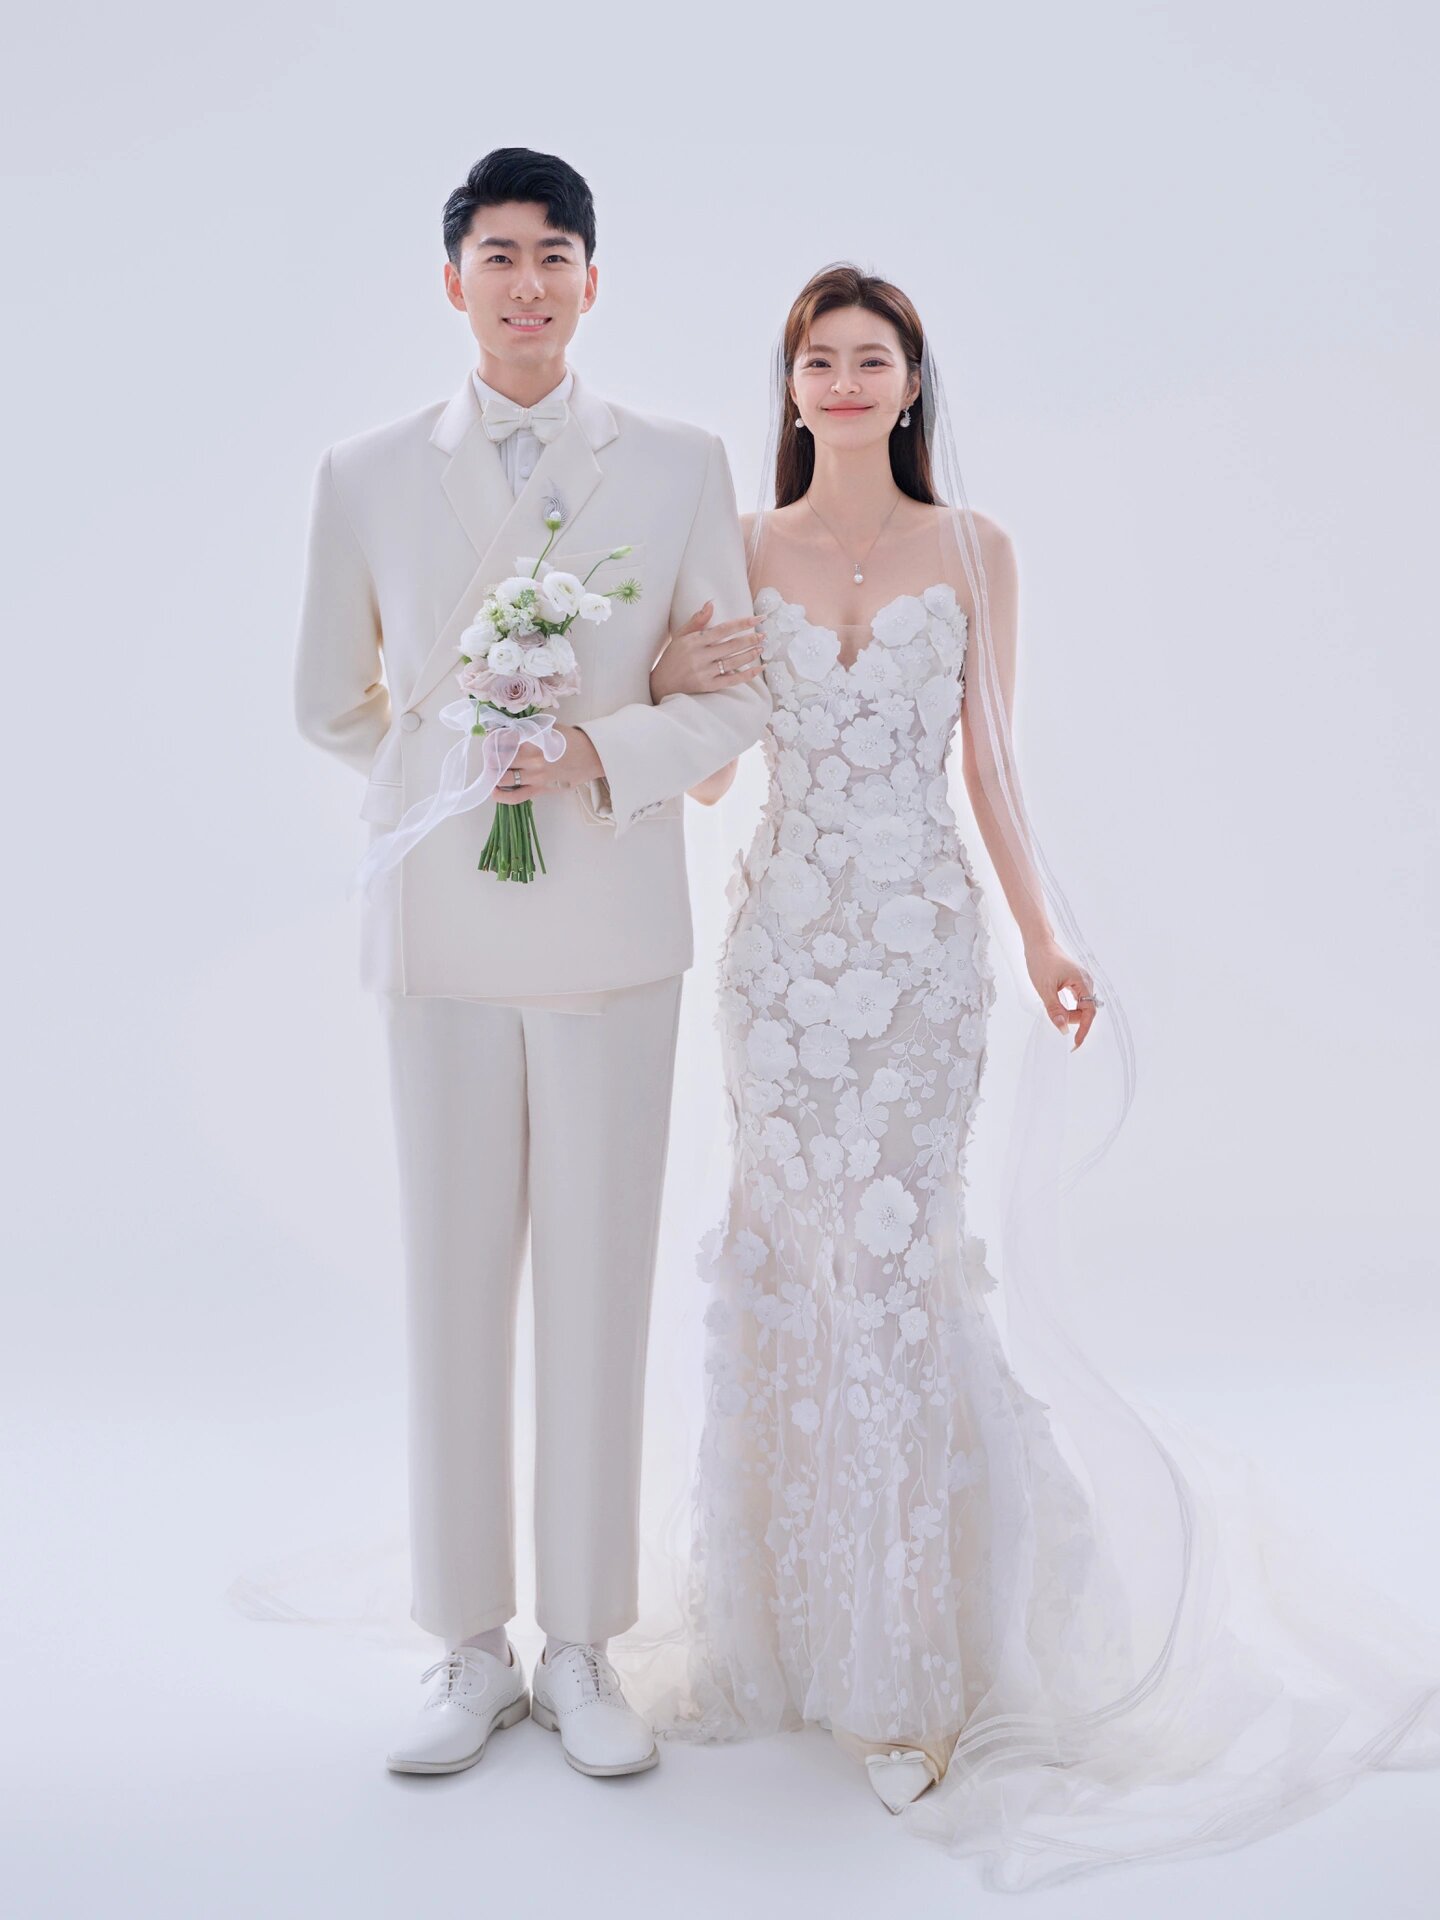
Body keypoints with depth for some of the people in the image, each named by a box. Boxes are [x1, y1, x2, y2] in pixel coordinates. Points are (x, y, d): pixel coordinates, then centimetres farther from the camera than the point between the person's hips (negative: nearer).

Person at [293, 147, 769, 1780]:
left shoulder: (680, 467, 6)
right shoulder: (367, 476, 7)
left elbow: (741, 690, 4)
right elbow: (331, 706, 15)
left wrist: (606, 755, -11)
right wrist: (456, 771, 7)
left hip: (611, 926, 0)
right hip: (443, 926, 1)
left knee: (600, 1287, 3)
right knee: (449, 1287, 4)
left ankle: (582, 1654, 17)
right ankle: (471, 1656, 17)